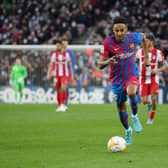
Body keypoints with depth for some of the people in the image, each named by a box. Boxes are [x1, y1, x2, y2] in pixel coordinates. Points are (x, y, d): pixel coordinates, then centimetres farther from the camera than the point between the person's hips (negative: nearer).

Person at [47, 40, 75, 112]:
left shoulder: (67, 54, 2)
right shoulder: (54, 54, 3)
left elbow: (70, 65, 8)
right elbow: (51, 65, 0)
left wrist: (72, 75, 6)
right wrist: (49, 74, -12)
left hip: (65, 74, -2)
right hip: (56, 75, 2)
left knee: (63, 88, -20)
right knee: (58, 90, 5)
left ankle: (62, 104, -17)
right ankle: (59, 106, 17)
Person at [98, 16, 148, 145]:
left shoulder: (133, 38, -10)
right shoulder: (108, 43, -16)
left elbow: (143, 37, 16)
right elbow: (100, 64, -13)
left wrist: (146, 57, 14)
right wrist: (107, 62, -36)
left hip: (132, 75, -1)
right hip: (117, 79, 1)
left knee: (131, 93, -35)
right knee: (121, 108, 11)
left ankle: (135, 116, -6)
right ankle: (128, 131, 38)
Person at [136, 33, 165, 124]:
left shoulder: (158, 53, -5)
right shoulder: (140, 52, -2)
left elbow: (163, 66, 3)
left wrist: (157, 70, -17)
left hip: (154, 78, -1)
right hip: (143, 79, 1)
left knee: (153, 98, -14)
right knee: (144, 101, -7)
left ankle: (151, 118, 5)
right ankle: (149, 103, 32)